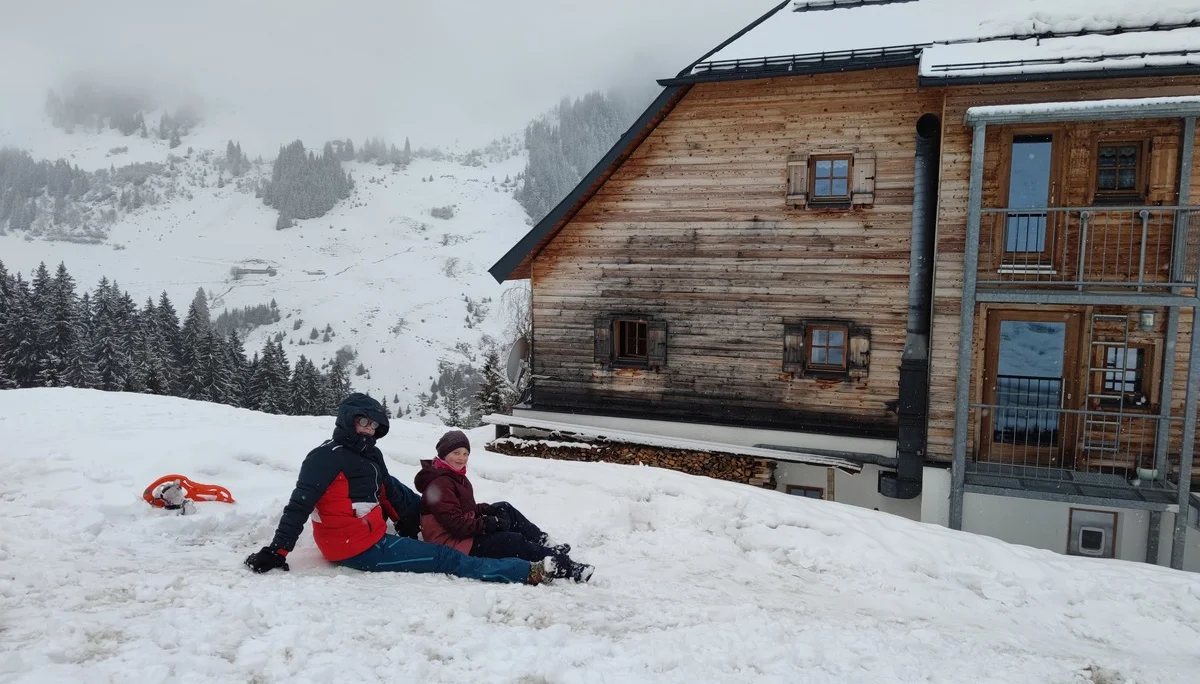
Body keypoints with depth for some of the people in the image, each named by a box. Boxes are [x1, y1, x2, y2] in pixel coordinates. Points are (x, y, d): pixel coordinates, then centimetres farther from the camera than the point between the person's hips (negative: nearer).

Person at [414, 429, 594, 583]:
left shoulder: (455, 476, 13)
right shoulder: (440, 483, -22)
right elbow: (456, 524, -26)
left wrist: (486, 509, 1)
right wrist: (488, 524, -22)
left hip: (467, 531, 11)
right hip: (453, 543, -11)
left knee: (504, 509, 11)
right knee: (513, 540, -19)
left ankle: (543, 544, 9)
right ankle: (564, 567, -16)